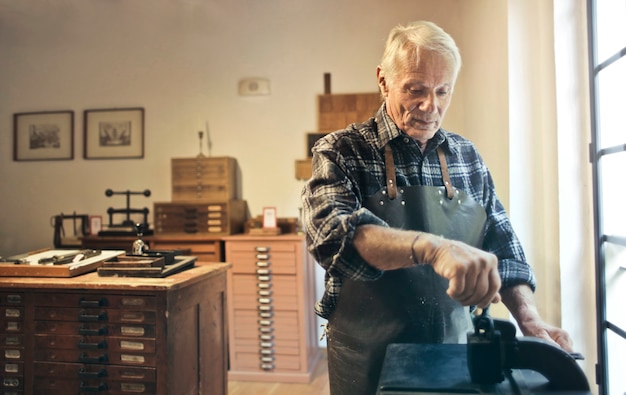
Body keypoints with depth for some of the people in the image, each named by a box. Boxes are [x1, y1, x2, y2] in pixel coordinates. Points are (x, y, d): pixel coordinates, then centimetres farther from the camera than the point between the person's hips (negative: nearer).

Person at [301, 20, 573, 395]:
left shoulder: (467, 156, 3)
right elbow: (333, 232, -29)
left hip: (455, 350, 4)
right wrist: (430, 247, -44)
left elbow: (502, 245, 5)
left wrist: (530, 319, -9)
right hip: (368, 358, -4)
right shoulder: (341, 151, -11)